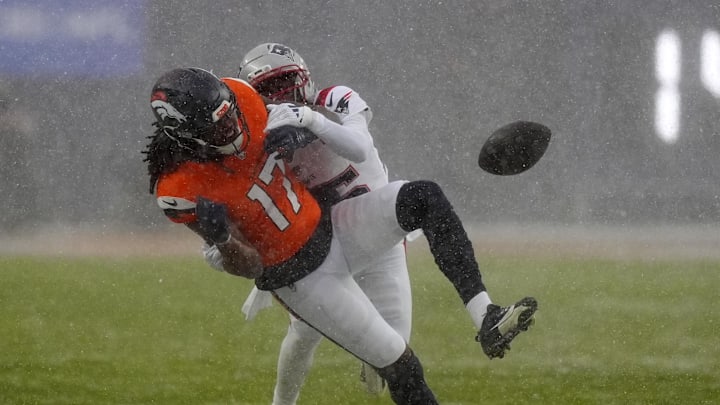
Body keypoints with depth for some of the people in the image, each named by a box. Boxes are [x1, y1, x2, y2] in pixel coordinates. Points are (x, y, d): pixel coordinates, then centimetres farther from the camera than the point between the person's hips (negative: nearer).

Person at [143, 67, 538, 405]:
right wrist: (221, 239, -40)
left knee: (424, 198, -17)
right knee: (398, 364, -7)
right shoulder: (181, 190, -27)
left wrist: (296, 130, -17)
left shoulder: (239, 97, -15)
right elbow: (250, 267, -19)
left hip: (330, 225, 6)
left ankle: (486, 319, -19)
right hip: (300, 277, -6)